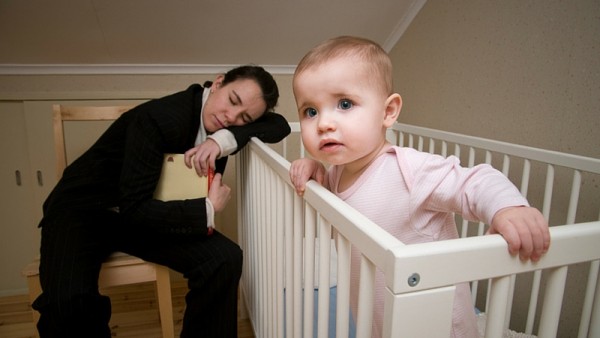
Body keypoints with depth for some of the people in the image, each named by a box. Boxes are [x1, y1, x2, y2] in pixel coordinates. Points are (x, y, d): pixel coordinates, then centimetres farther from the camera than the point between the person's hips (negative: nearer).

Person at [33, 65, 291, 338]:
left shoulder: (219, 125, -8)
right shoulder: (158, 118, -27)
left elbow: (280, 126, -13)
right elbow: (133, 210, -28)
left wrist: (225, 138, -26)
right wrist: (208, 209, -24)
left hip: (146, 213, 5)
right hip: (85, 210, -4)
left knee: (225, 258, -20)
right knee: (69, 300, -34)